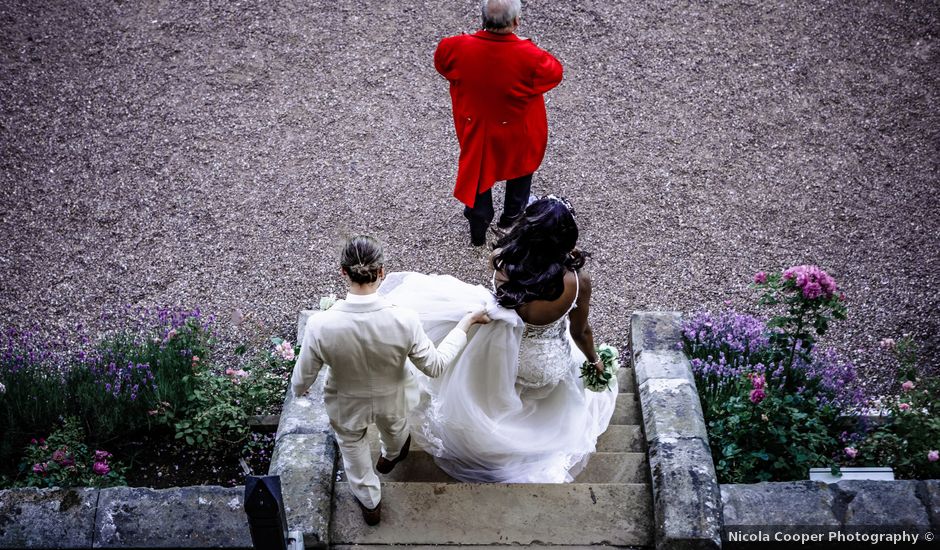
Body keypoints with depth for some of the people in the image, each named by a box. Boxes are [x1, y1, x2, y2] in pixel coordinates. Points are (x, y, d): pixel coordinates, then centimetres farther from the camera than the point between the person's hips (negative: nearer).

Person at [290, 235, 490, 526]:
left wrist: (297, 391, 7)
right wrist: (466, 322, -8)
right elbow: (435, 365, -18)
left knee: (353, 450, 32)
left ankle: (370, 504, 57)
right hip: (390, 401, 1)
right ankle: (392, 456, 72)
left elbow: (302, 381, -19)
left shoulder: (320, 325, -35)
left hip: (347, 406, -1)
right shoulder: (403, 320, -35)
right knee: (395, 430, 38)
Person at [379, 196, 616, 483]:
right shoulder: (577, 281, -32)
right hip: (546, 367, 1)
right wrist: (594, 360, 9)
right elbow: (581, 333, -12)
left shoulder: (501, 260, -30)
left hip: (502, 357, 0)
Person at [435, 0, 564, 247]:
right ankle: (509, 220, 49)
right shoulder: (529, 56, -33)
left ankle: (478, 233, 38)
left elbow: (441, 60, -2)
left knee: (479, 173, 25)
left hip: (475, 128, 2)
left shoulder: (459, 47, -25)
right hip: (517, 133, -2)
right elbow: (555, 73, -12)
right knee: (521, 168, 29)